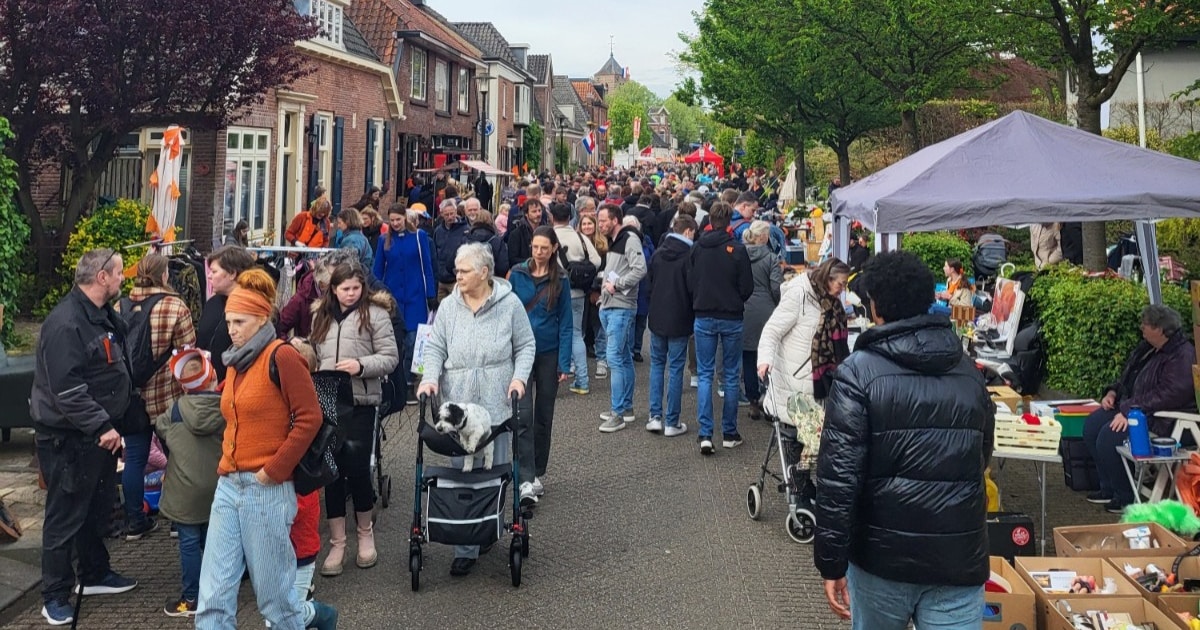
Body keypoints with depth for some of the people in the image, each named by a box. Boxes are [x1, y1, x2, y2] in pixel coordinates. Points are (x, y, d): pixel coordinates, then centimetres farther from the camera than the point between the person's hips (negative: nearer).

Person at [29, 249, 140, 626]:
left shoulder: (105, 316, 10)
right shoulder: (65, 323, -22)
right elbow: (67, 390, -27)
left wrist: (111, 423, 13)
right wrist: (101, 427, -26)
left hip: (100, 432, 9)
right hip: (69, 438, -9)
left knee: (99, 508, 19)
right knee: (65, 516, 1)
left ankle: (95, 574, 35)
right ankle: (55, 596, 13)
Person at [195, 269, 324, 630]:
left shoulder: (281, 356, -11)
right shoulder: (236, 361, 14)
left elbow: (309, 417, -16)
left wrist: (274, 470, -16)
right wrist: (227, 462, 13)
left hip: (266, 488, -8)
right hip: (228, 484, 8)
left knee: (273, 593, 5)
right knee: (213, 597, 6)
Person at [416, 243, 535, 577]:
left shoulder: (509, 304, -1)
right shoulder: (448, 306, 6)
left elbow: (526, 346, 6)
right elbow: (435, 348, 8)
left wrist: (519, 377, -8)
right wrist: (429, 378, -8)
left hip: (499, 403, -1)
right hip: (459, 404, 1)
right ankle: (465, 548, 8)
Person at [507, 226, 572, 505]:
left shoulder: (560, 279, -1)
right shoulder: (517, 274, -1)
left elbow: (565, 322, 0)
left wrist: (564, 362, -6)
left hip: (549, 353, 1)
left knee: (544, 416, 11)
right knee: (523, 416, -11)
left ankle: (538, 474, 25)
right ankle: (526, 480, -12)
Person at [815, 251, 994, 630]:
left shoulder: (860, 372, -9)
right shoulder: (970, 373, 6)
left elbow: (839, 475, -15)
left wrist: (831, 562, -10)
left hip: (882, 555, -2)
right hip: (960, 559, 3)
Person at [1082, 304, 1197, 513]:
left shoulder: (1182, 356, -18)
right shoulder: (1148, 347, 13)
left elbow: (1170, 394, -28)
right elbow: (1129, 377, 26)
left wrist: (1130, 411, -31)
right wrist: (1113, 392, 7)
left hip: (1161, 420, -10)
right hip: (1130, 407, 10)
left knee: (1110, 435, -26)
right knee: (1091, 424, -4)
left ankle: (1126, 497, -8)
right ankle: (1108, 488, 6)